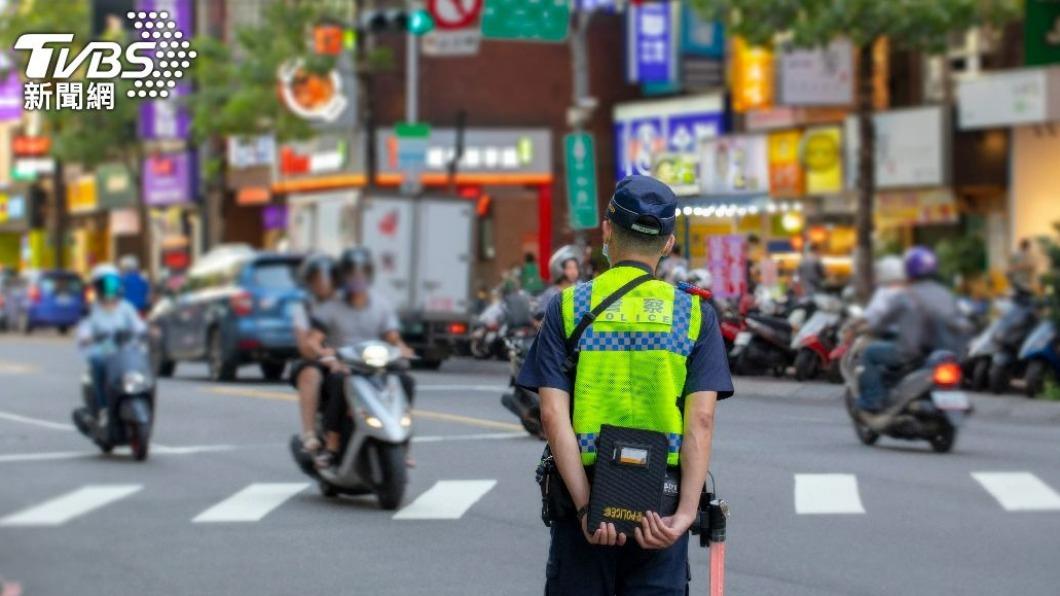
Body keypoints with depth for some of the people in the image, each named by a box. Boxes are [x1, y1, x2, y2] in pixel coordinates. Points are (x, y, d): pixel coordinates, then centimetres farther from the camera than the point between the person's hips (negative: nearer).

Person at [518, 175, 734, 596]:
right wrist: (684, 513, -12)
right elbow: (701, 421, -8)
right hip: (661, 510, 0)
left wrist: (587, 506, -12)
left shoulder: (568, 307, 1)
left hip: (586, 502, 0)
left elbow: (554, 415, -9)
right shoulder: (695, 314, 3)